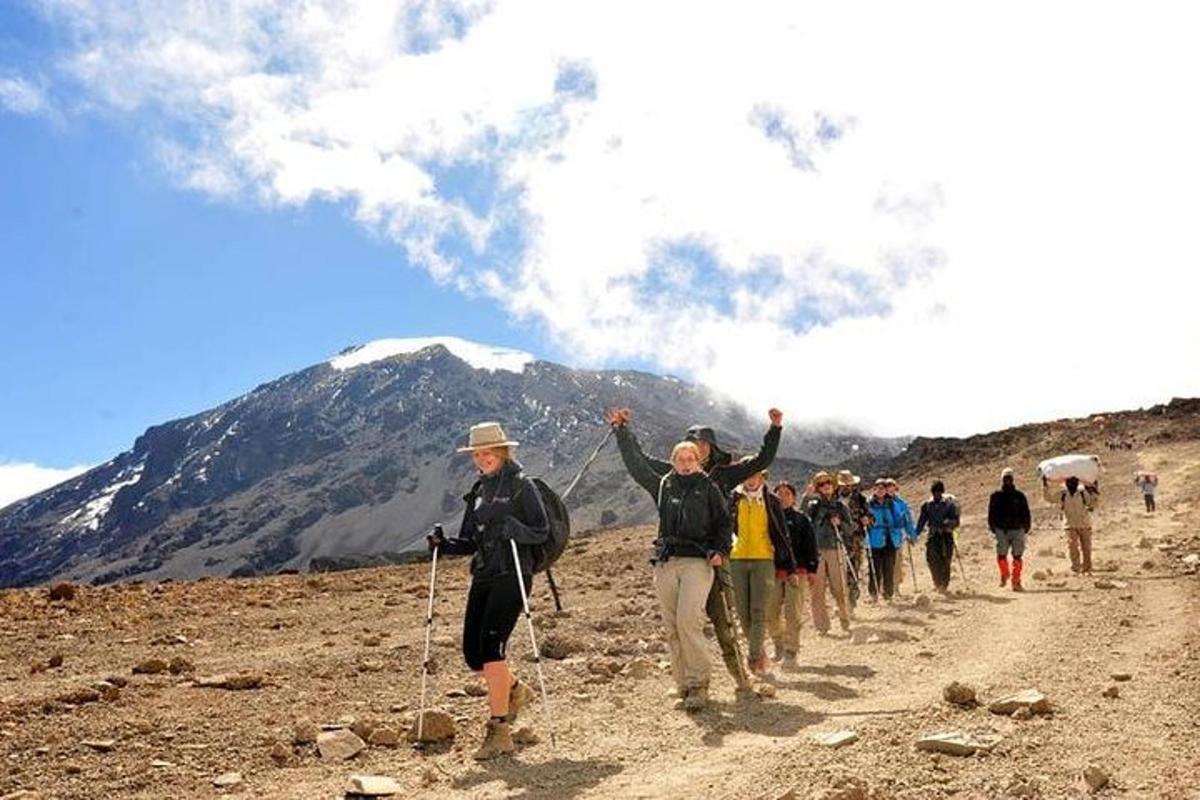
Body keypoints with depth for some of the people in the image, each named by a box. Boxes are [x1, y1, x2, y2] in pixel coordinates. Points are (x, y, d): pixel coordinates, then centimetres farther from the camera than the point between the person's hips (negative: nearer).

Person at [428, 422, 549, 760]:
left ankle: (499, 732, -8)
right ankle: (515, 691, 33)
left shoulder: (521, 485, -3)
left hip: (512, 575, -7)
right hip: (483, 576, 7)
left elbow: (542, 531, -7)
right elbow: (469, 541, 18)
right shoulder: (479, 490, 17)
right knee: (472, 653, 5)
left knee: (491, 646, -16)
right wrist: (446, 545, -1)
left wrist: (511, 528, -24)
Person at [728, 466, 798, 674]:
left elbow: (782, 536, 8)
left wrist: (791, 568, 6)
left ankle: (755, 656, -8)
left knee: (759, 612, -9)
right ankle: (759, 651, 21)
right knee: (743, 612, 5)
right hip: (737, 560, 2)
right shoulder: (734, 500, 7)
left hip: (764, 559, -2)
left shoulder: (771, 502, 6)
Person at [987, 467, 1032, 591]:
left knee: (1017, 556, -1)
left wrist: (1026, 528, 4)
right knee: (1001, 555, -2)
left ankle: (1016, 582, 4)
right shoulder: (996, 496, 6)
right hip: (1001, 530, 0)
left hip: (1017, 530, 0)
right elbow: (991, 514, 9)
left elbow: (1026, 514, 9)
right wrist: (993, 528, 3)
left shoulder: (1019, 496, 6)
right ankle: (1004, 575, 25)